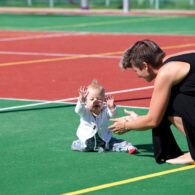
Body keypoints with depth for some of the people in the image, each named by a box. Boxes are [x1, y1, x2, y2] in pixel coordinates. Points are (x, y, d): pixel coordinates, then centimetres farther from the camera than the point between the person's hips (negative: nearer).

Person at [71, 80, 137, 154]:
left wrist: (112, 107, -47)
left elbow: (112, 114, -24)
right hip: (87, 139, -1)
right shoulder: (85, 111, -10)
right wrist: (81, 100, -49)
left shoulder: (105, 110, -6)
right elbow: (78, 110, -30)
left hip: (104, 139, 1)